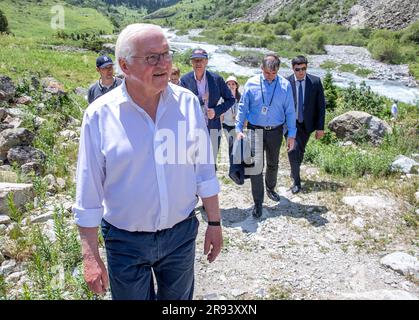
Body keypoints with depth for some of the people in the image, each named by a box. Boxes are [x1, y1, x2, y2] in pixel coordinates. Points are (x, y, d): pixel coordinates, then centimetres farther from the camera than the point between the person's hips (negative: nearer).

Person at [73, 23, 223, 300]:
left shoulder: (187, 103, -7)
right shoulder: (99, 114, -13)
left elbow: (204, 170, 0)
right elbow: (88, 194, -9)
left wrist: (214, 223, 3)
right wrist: (91, 257, -7)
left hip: (182, 233, 2)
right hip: (126, 243, -2)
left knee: (179, 298, 23)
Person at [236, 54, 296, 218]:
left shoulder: (285, 85, -5)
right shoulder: (251, 83, -6)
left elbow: (290, 111, -1)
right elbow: (242, 107, 0)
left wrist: (291, 135, -2)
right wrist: (239, 129, -5)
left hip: (275, 131, 2)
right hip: (255, 130, -2)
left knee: (273, 163, 18)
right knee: (256, 165, -8)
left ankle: (270, 188, 44)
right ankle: (258, 202, 3)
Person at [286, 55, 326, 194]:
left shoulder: (315, 81, -7)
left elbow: (321, 105, -3)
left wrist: (320, 127, -6)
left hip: (307, 124, 2)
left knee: (301, 151, 17)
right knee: (293, 151, -14)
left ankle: (294, 172, 44)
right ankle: (296, 181, 4)